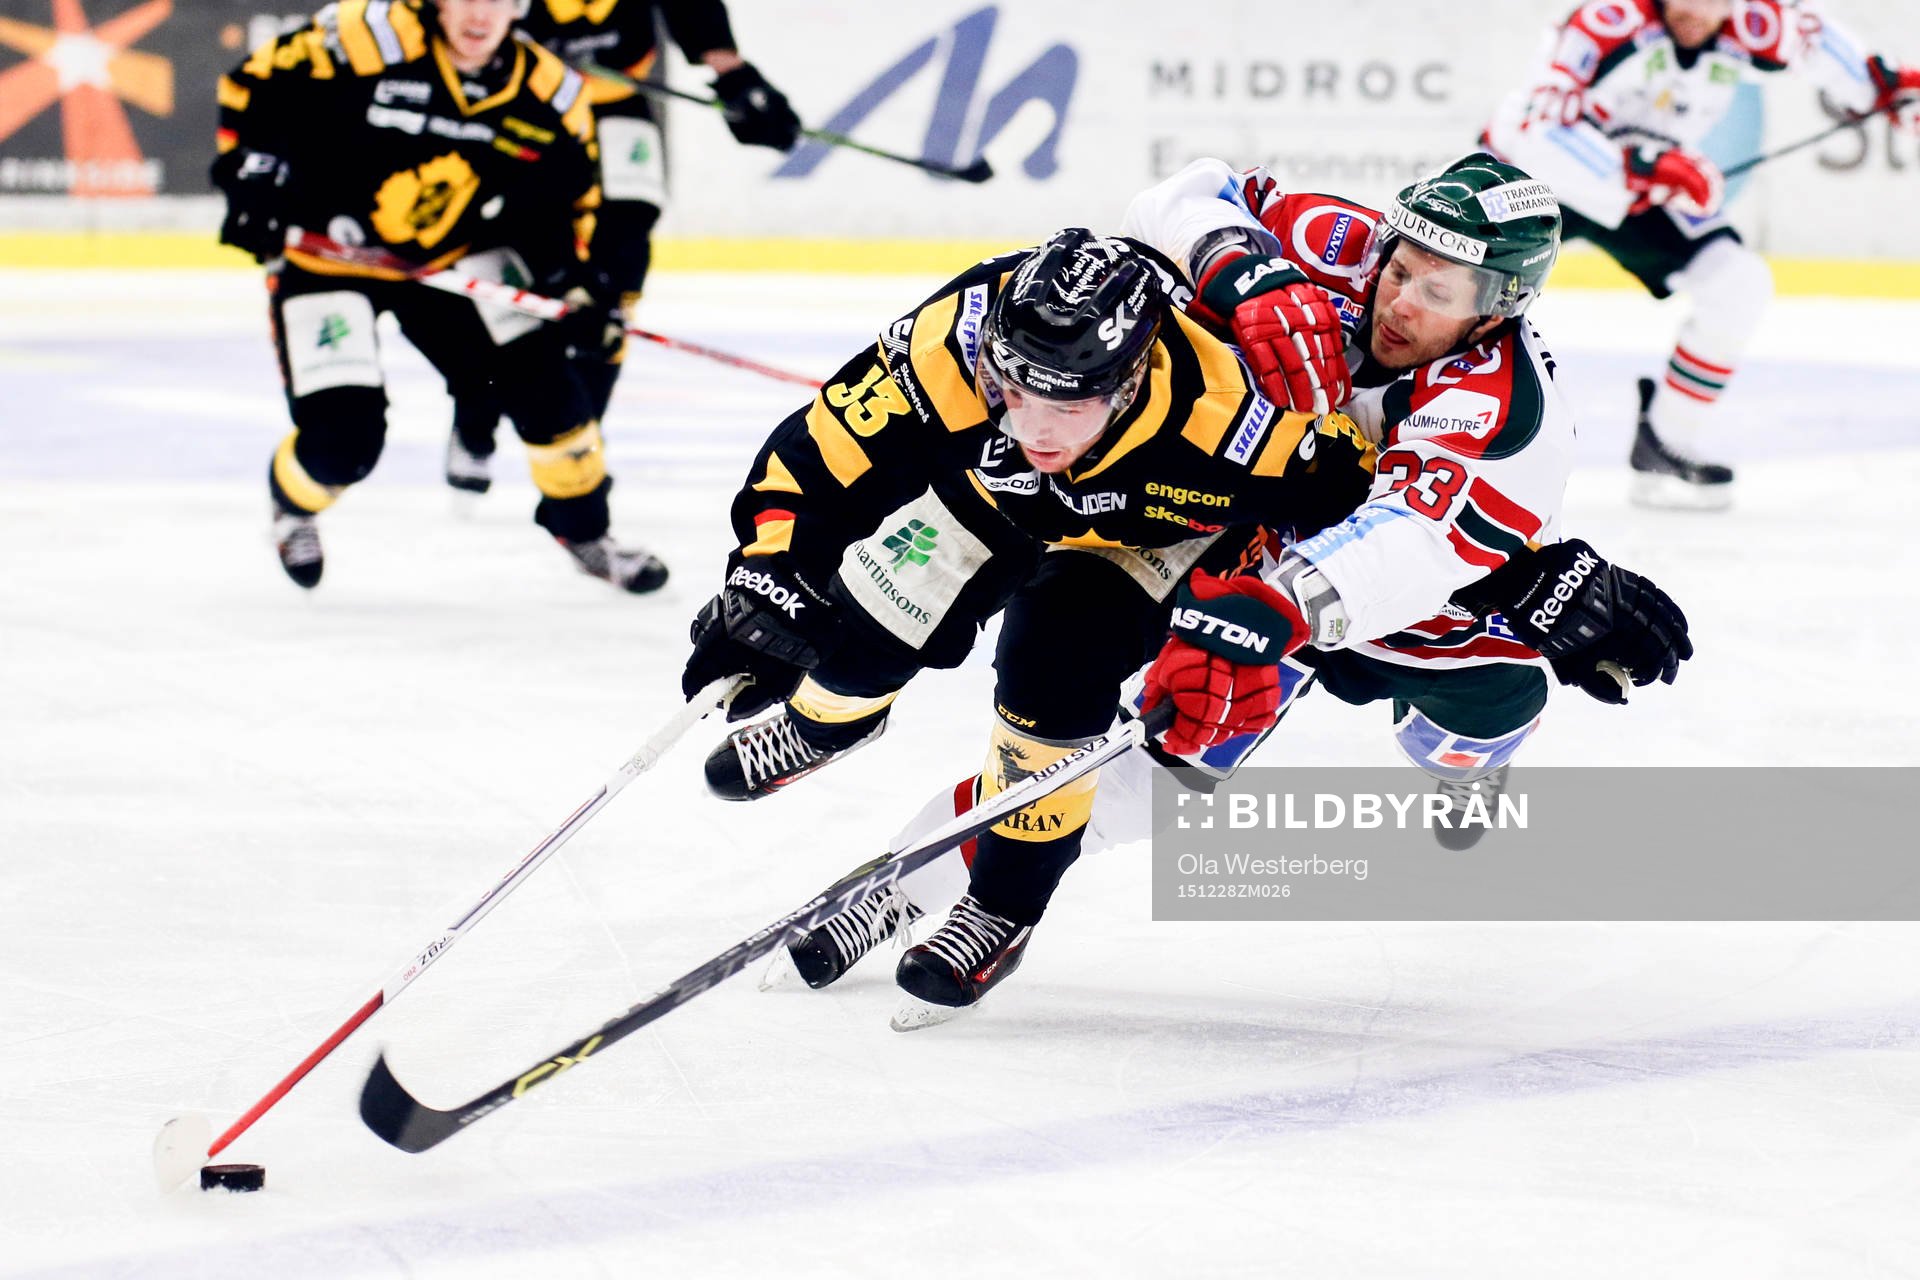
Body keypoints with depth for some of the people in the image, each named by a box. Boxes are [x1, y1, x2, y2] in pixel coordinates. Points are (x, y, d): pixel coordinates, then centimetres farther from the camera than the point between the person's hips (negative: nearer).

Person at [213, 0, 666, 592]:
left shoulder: (548, 93, -11)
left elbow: (563, 199, 3)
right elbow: (254, 86, -16)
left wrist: (574, 281, -11)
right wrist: (253, 178, -26)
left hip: (457, 257, 4)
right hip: (328, 252, -4)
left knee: (541, 373, -10)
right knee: (342, 439, -13)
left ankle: (582, 525, 15)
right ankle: (293, 501, 25)